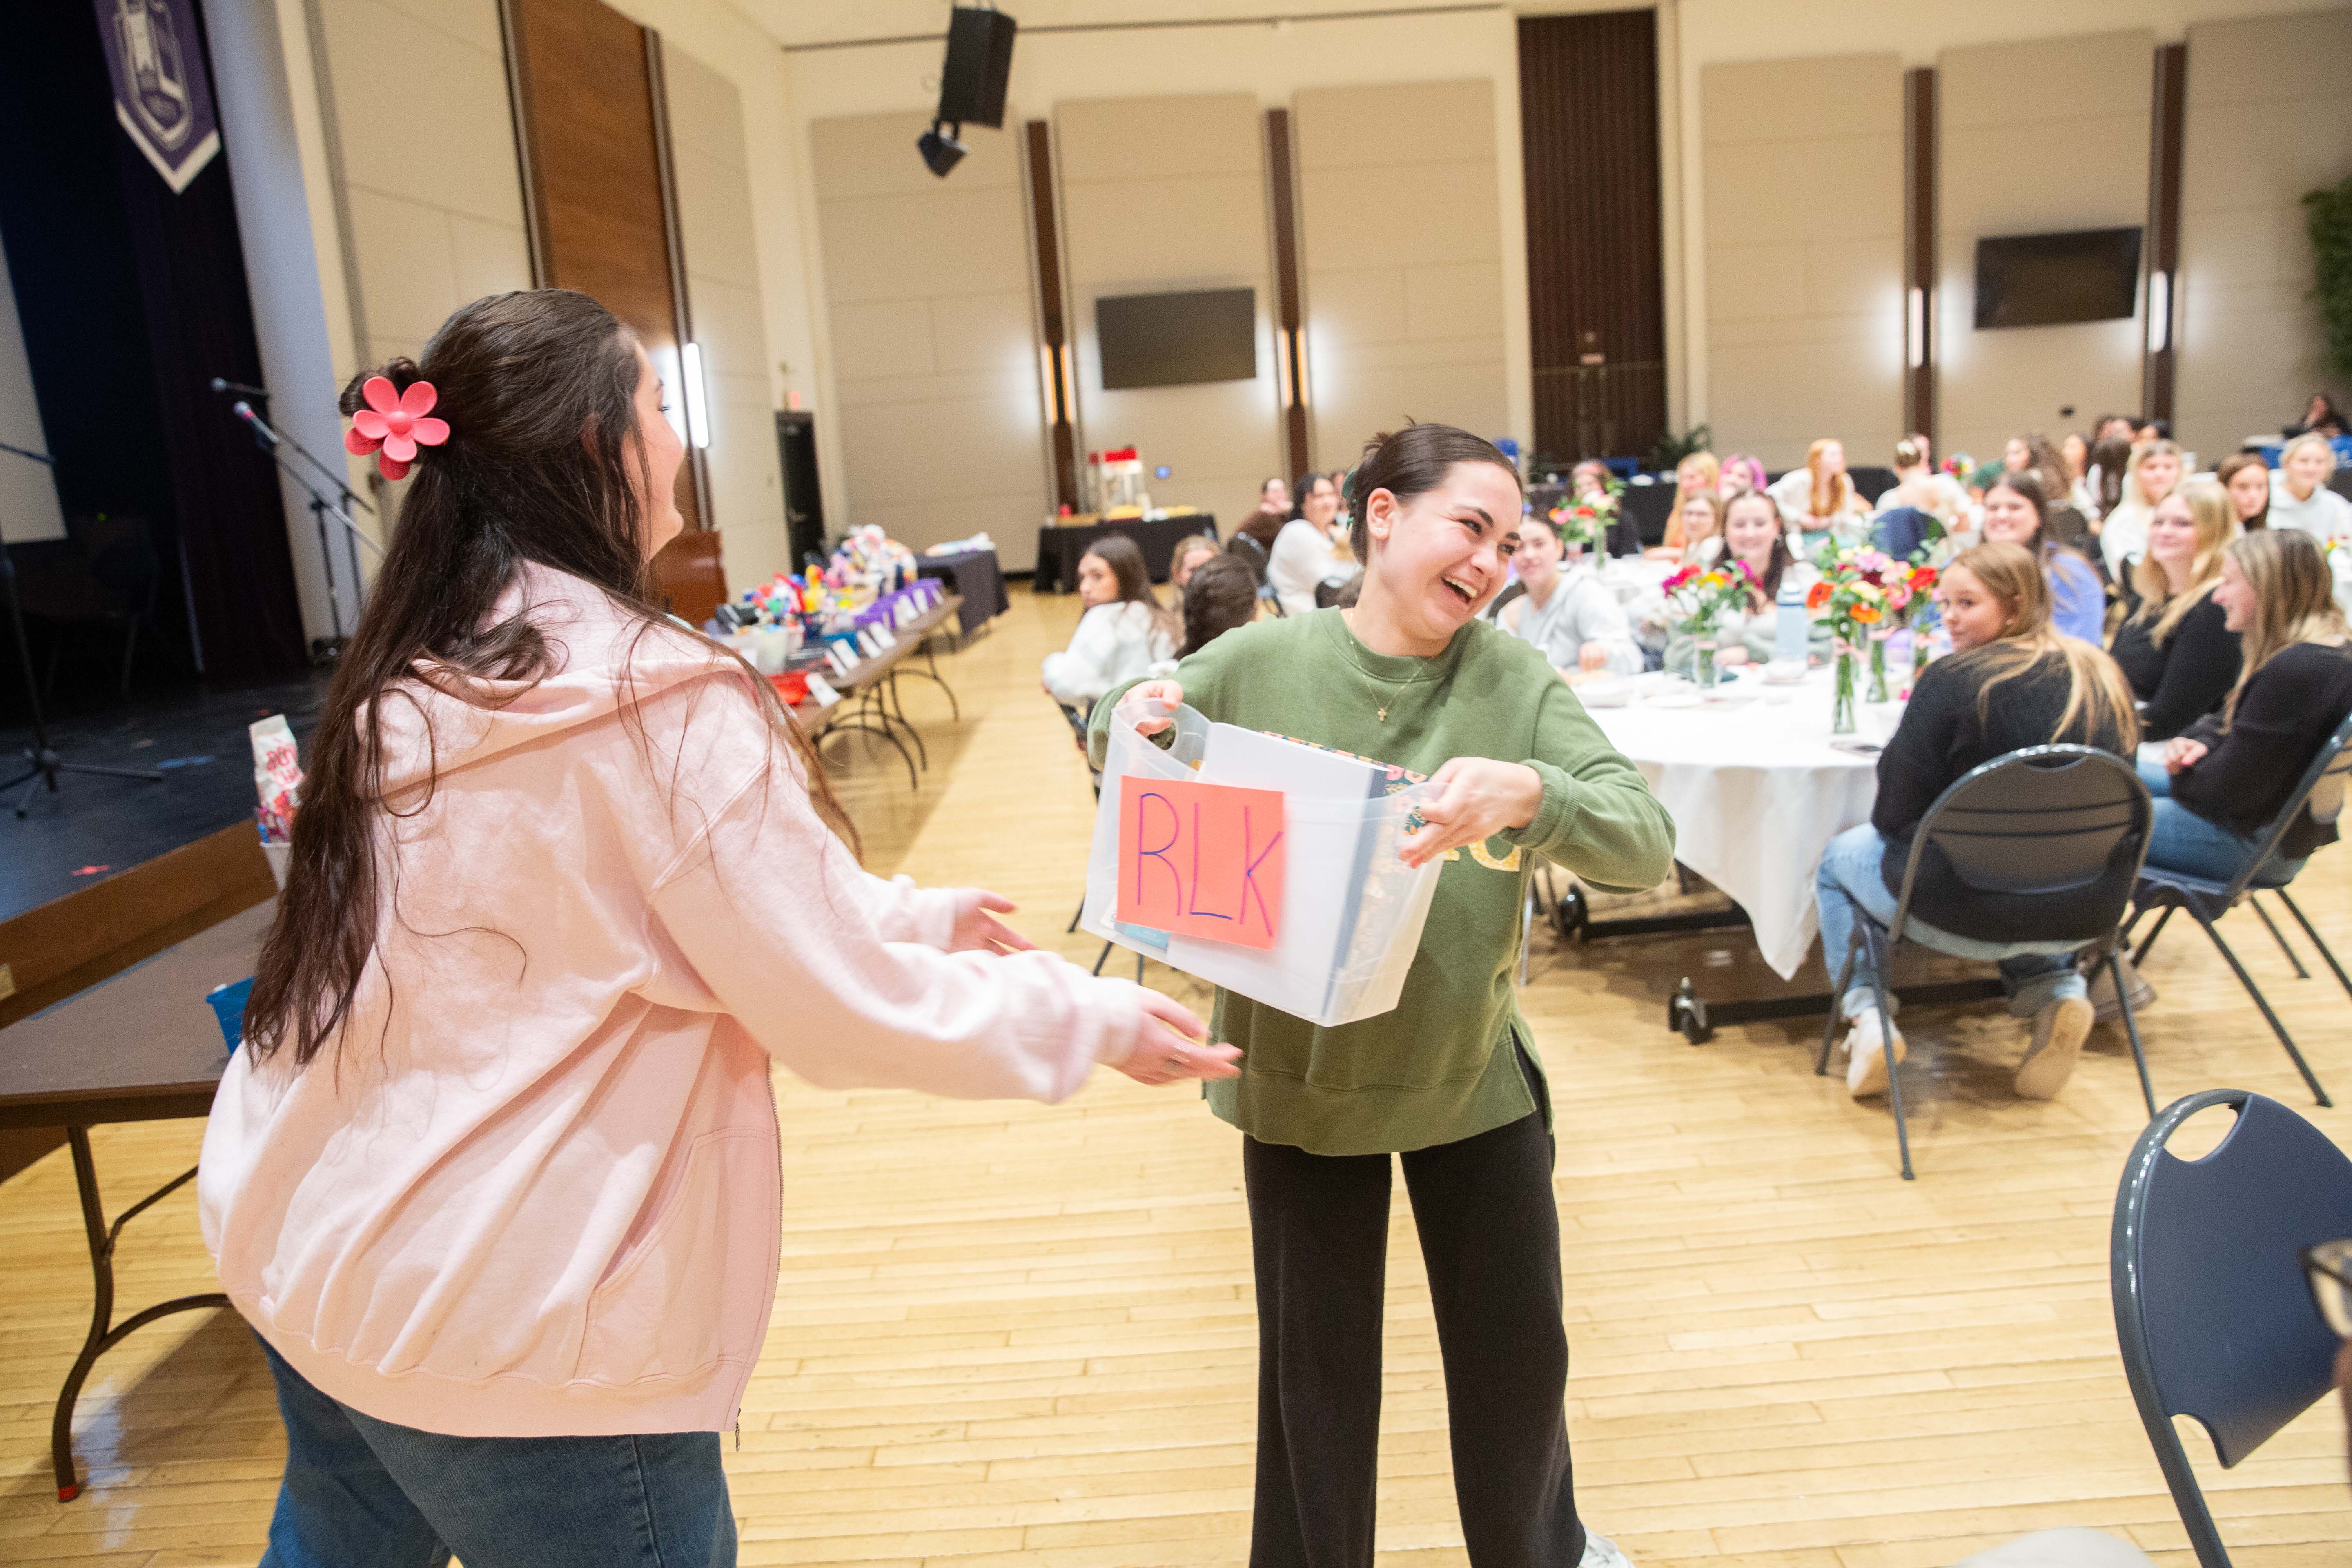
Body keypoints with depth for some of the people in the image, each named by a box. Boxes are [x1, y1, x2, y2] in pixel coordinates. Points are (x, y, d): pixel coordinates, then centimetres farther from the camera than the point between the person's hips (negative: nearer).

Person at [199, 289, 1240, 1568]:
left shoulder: (403, 681, 1)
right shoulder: (659, 703, -23)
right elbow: (846, 1013, -17)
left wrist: (916, 917, 12)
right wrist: (1097, 1016, -3)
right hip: (506, 1336, -7)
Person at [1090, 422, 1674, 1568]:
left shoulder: (1514, 680, -11)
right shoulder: (1258, 666, -12)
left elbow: (1645, 842, -21)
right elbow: (1125, 759, 4)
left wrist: (1530, 794, -41)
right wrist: (1131, 718, -20)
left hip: (1474, 1074, 2)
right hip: (1301, 1074, -1)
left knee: (1517, 1349, 20)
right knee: (1316, 1369, 15)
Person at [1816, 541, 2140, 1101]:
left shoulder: (1950, 681, -16)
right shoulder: (2104, 676, 4)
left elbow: (1893, 817, -13)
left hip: (1971, 912, -5)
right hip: (2087, 911, 6)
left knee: (1839, 856, 22)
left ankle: (1867, 1014, 5)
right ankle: (2054, 987, 16)